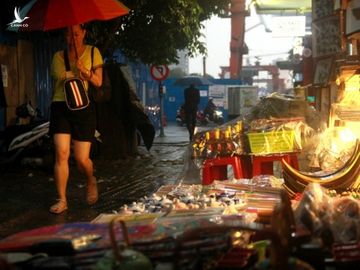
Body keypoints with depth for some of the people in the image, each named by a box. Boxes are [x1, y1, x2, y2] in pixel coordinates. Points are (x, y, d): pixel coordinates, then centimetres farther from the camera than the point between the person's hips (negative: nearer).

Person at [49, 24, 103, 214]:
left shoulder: (92, 52, 7)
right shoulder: (59, 56, 11)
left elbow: (98, 82, 2)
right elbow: (57, 78, 12)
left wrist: (85, 71, -16)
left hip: (83, 108, -1)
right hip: (61, 106, 1)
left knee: (82, 159, -4)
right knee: (61, 153, -13)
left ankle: (91, 182, 30)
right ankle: (62, 200, -4)